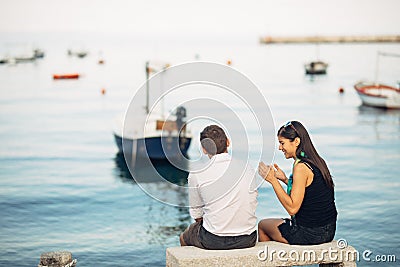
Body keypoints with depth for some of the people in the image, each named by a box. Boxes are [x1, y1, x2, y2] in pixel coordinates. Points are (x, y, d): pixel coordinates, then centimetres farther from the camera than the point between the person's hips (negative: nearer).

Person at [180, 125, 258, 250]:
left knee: (184, 237, 29)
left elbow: (196, 215, 0)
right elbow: (252, 206, 9)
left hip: (213, 241, -3)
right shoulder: (248, 170, 0)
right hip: (247, 240, 3)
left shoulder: (196, 175, -9)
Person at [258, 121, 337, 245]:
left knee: (262, 225, 18)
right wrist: (285, 179, 11)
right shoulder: (318, 161, 5)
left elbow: (292, 208, -22)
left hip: (309, 233, -8)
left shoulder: (301, 167, -21)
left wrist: (273, 180, -18)